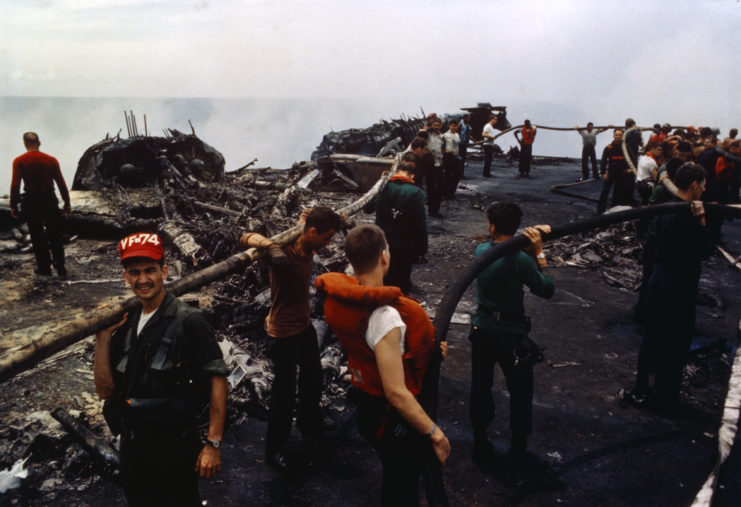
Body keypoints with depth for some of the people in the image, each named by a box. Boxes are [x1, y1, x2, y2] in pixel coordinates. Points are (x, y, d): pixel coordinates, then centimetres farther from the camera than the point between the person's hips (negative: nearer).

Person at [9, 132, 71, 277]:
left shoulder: (19, 161, -4)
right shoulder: (51, 160, 0)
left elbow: (15, 186, -8)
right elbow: (61, 184, 1)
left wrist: (13, 206, -2)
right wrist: (67, 203, 8)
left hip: (31, 202, -1)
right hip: (50, 201, 1)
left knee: (37, 237, 9)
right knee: (55, 236, 10)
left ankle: (44, 268, 12)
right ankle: (60, 268, 8)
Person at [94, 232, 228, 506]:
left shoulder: (188, 321, -15)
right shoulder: (126, 324, 5)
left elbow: (217, 380, -16)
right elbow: (106, 390, 4)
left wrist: (213, 444, -19)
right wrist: (103, 337, -7)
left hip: (175, 448, -6)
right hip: (132, 445, 6)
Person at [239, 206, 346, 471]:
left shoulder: (309, 249, -4)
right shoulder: (283, 253, -27)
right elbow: (245, 238, -31)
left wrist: (304, 221, -6)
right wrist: (264, 242, -52)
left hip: (305, 326, 9)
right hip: (284, 333, -9)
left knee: (313, 379, 26)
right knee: (284, 392, 4)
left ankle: (310, 422, 51)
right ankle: (274, 449, 24)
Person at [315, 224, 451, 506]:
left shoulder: (342, 299, -8)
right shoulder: (385, 318, -35)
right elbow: (396, 393, -32)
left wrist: (429, 350, 6)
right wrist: (435, 433, -22)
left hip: (367, 403, 8)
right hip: (392, 417, -8)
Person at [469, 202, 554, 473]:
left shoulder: (481, 251, -5)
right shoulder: (520, 259, -22)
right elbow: (547, 289, -12)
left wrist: (533, 233, 1)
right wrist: (539, 253, -11)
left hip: (482, 328, 5)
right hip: (511, 334, -5)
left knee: (480, 387, 16)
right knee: (520, 391, 12)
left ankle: (480, 446, 28)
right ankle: (518, 452, 22)